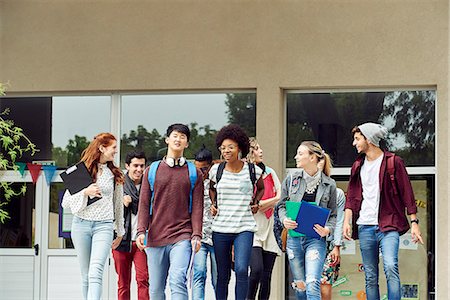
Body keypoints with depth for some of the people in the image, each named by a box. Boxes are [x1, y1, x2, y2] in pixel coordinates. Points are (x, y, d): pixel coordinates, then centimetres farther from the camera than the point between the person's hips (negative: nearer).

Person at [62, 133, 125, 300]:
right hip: (81, 224, 1)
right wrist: (85, 193, -12)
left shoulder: (115, 175, 11)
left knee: (96, 272, -19)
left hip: (104, 225, -1)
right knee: (86, 275, 6)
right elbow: (66, 202, 4)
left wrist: (120, 232, 23)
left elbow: (118, 205, 20)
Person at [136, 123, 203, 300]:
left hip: (182, 237, -2)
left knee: (177, 280, -21)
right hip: (155, 238, 3)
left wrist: (196, 235, -7)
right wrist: (141, 231, -4)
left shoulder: (194, 173, 9)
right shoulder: (152, 171, 13)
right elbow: (144, 204, 9)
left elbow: (197, 207, 5)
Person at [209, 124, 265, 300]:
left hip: (244, 228, -2)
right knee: (222, 275, 7)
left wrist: (255, 203, 7)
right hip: (220, 227, 2)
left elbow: (261, 188, 23)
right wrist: (213, 204, 10)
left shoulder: (253, 170, 1)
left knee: (241, 270, -20)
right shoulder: (216, 170, 4)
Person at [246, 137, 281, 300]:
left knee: (266, 276, 2)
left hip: (270, 230, 5)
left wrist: (262, 205, -4)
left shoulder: (269, 172, 13)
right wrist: (275, 199, -5)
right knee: (257, 270, -19)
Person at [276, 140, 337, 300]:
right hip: (294, 237, 3)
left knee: (312, 284, -16)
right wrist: (284, 220, -10)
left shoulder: (329, 184, 1)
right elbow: (281, 205, 11)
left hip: (316, 238, -3)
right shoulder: (291, 180, 5)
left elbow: (333, 214, 6)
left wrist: (327, 229, -14)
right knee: (300, 286, 9)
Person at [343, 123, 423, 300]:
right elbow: (351, 197, 15)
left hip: (389, 225, -5)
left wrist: (414, 222, -6)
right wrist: (347, 221, 1)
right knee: (370, 277, 4)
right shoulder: (358, 166, 15)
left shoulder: (393, 162, 0)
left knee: (390, 267, -24)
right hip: (364, 227, 5)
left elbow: (407, 194, -1)